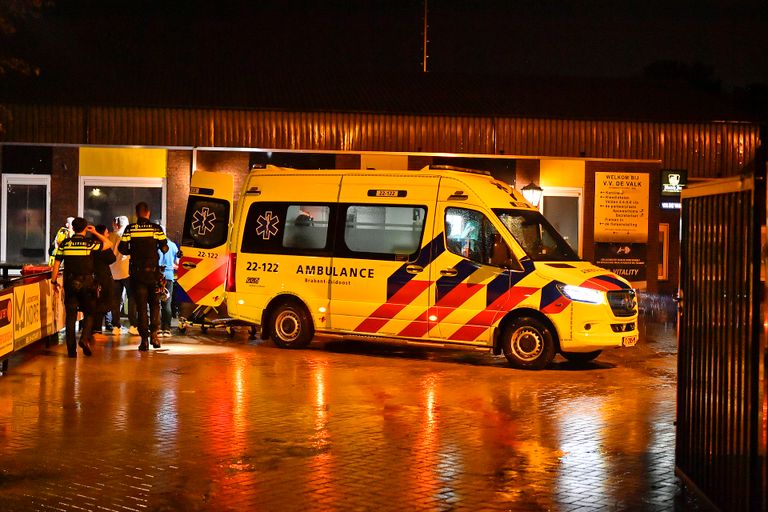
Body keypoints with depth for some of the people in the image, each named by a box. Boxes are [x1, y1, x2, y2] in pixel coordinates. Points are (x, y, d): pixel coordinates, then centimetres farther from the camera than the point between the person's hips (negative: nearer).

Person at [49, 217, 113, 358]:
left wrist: (54, 281, 13)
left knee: (70, 316, 5)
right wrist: (95, 232, 14)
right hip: (87, 282, -2)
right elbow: (108, 244, 9)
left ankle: (71, 349, 4)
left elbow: (56, 264, 4)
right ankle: (85, 338, -10)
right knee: (89, 313, 13)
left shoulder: (65, 244, 3)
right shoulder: (90, 244, -4)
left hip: (70, 283, 2)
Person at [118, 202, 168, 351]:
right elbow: (164, 248, -6)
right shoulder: (156, 228, -3)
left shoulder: (130, 229, -2)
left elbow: (122, 248, -6)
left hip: (137, 272, 0)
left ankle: (144, 339, 1)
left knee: (141, 305, 6)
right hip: (153, 271, 0)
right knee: (154, 303, 15)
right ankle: (154, 332, -2)